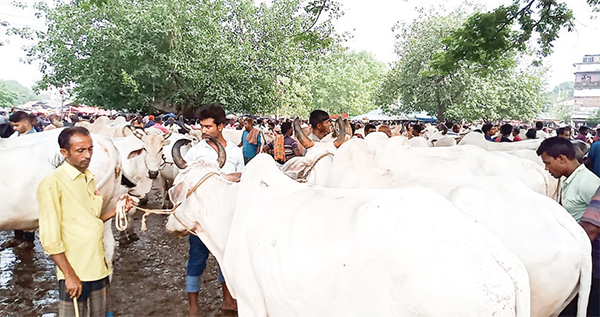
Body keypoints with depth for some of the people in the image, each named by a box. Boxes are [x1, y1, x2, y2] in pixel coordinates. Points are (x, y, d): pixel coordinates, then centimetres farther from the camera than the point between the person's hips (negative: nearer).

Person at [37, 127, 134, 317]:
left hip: (98, 269, 7)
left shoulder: (88, 178, 10)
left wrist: (116, 210, 1)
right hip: (74, 274, -7)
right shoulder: (53, 183, -13)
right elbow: (50, 238, -15)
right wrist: (70, 275, -16)